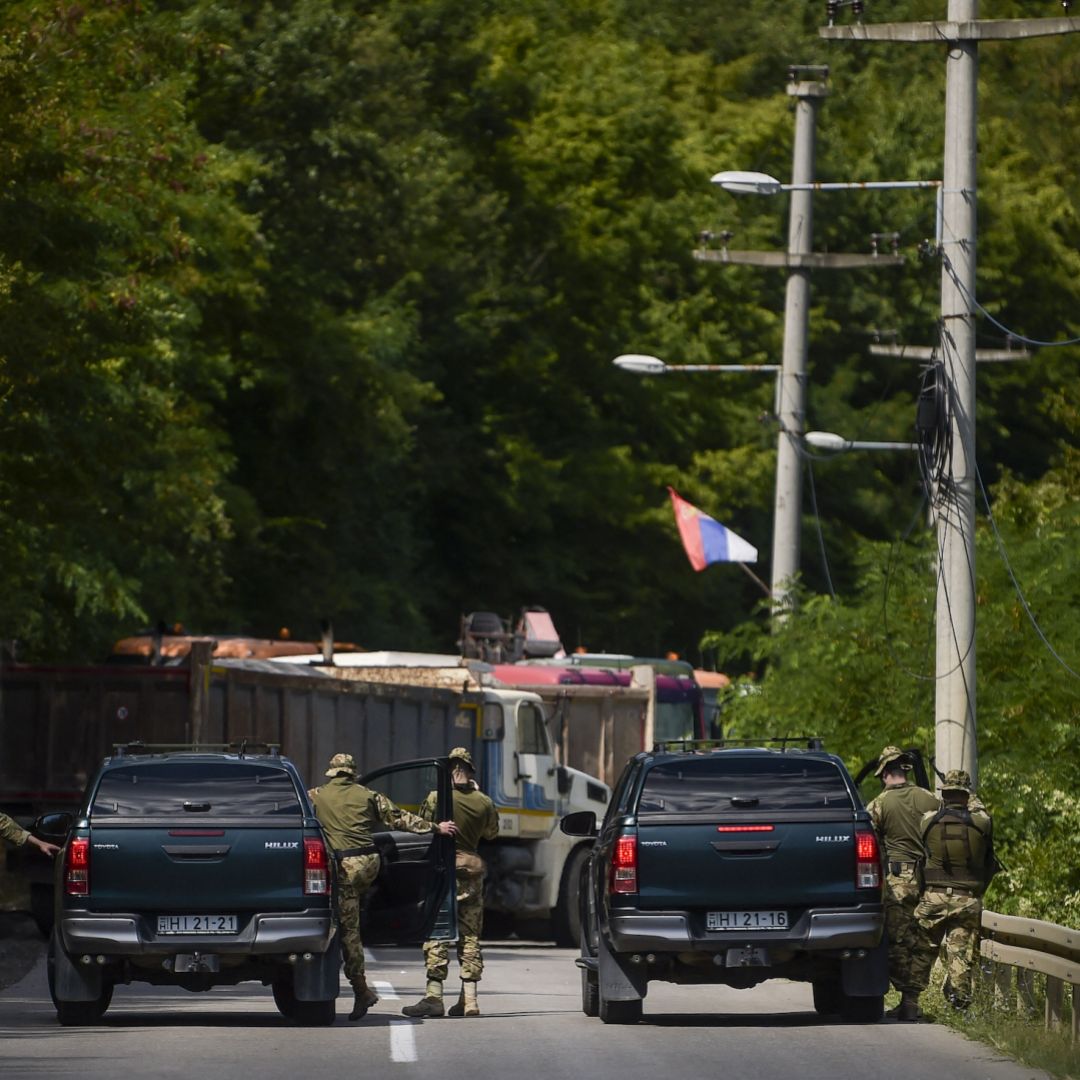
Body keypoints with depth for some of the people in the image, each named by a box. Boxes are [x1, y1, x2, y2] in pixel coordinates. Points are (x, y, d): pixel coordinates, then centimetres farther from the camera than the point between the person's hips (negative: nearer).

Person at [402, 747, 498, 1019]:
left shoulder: (436, 799, -9)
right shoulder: (484, 803, 3)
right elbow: (491, 833, 20)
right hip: (472, 869, 4)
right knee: (469, 936, 9)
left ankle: (434, 995, -12)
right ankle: (469, 1000, 7)